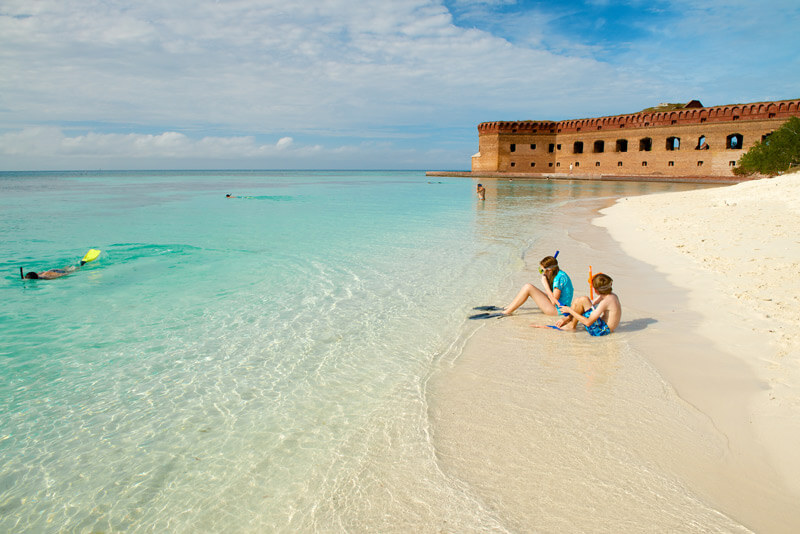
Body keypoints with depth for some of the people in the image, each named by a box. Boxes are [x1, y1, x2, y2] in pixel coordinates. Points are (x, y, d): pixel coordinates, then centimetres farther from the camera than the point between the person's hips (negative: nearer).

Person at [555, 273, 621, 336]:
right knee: (577, 301, 12)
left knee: (583, 300, -21)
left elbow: (588, 322, -28)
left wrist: (570, 310, -18)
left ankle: (572, 325, -4)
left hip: (601, 330, -10)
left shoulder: (605, 301, -25)